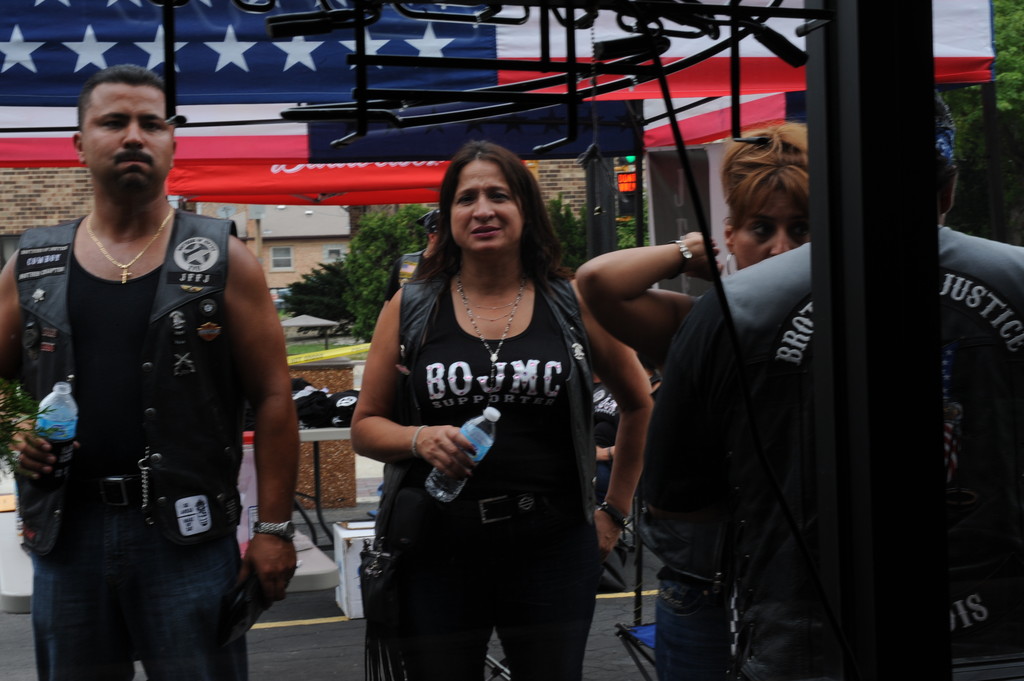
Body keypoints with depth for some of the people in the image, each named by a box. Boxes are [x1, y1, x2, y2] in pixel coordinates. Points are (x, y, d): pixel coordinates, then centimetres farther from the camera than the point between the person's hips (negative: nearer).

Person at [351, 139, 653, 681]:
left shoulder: (573, 305, 3)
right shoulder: (410, 309, 4)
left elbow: (638, 403, 15)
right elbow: (366, 426, 8)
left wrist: (615, 510, 13)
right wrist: (421, 438, -13)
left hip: (551, 549, 0)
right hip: (435, 551, 0)